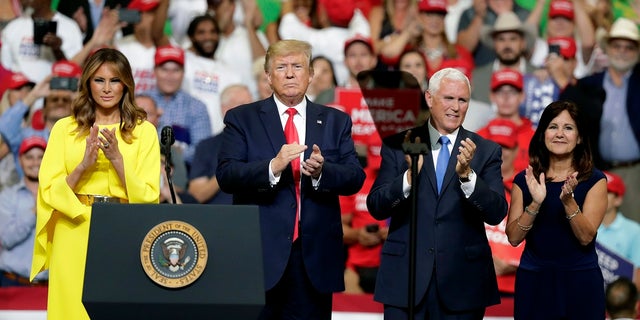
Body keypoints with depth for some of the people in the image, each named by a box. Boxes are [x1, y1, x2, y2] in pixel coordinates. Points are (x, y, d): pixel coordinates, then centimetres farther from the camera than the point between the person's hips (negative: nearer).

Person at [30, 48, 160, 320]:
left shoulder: (144, 131, 6)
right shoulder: (65, 129, 7)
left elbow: (149, 196, -1)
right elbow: (49, 190, 1)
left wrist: (117, 159, -14)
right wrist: (84, 165, -14)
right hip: (74, 234, 0)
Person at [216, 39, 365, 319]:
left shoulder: (336, 121, 12)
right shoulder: (242, 119, 5)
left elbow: (355, 178, 3)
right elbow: (226, 176, -6)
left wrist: (322, 171, -18)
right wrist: (273, 167, -23)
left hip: (315, 259, 2)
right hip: (261, 254, -2)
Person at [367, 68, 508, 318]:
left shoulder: (486, 151, 3)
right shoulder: (399, 145, 3)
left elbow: (497, 213, -7)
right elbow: (376, 208, -4)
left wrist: (467, 174, -22)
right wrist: (410, 174, -21)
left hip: (462, 282, 0)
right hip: (405, 279, 0)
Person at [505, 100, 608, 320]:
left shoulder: (594, 180, -1)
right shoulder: (525, 180, 3)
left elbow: (586, 237, -10)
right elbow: (513, 238, -4)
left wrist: (568, 201, -25)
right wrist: (535, 203, -19)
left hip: (580, 280, -1)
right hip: (534, 281, 1)